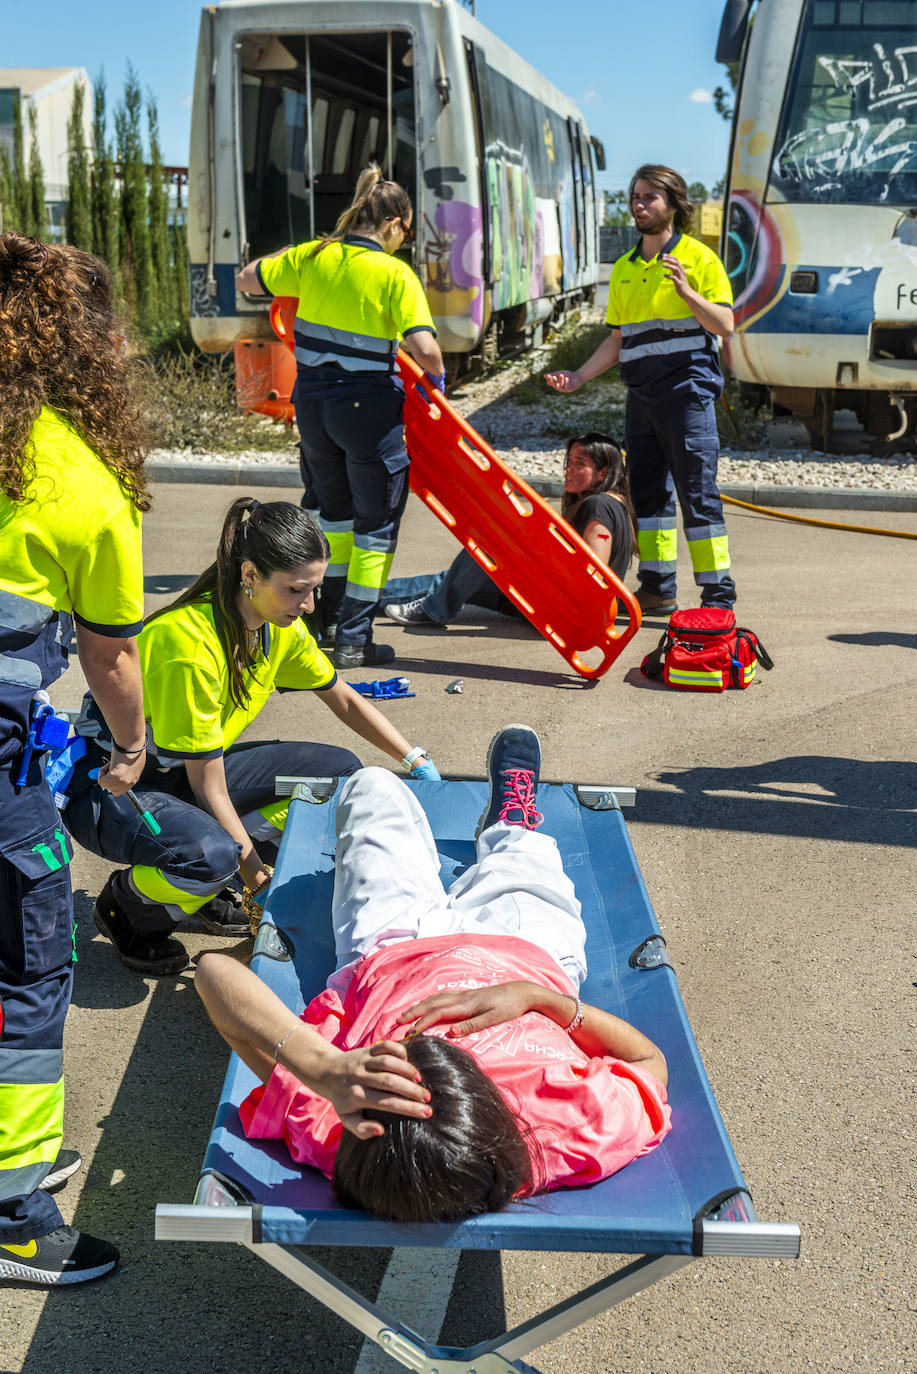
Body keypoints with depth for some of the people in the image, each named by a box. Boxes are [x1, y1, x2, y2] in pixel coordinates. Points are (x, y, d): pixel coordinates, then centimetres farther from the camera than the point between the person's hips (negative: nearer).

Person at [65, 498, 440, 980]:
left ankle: (210, 874, 4)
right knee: (210, 852, -38)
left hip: (188, 771, 8)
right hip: (111, 786, -8)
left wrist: (416, 761, 4)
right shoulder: (188, 642, -30)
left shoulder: (279, 628, -6)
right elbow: (209, 786, -24)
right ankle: (125, 905, -4)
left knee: (339, 769, -3)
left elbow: (345, 701, 11)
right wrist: (259, 878, -20)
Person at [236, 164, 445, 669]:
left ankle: (332, 615, 37)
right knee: (376, 526, 9)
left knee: (336, 513, 26)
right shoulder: (395, 274, -12)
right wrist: (436, 377, -1)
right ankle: (353, 639, 7)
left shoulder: (312, 256, 2)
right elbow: (424, 349, -22)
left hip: (312, 401, 5)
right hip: (369, 409, -5)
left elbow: (246, 279, 14)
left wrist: (286, 257, 30)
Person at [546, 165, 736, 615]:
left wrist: (686, 292, -23)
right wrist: (579, 376, 8)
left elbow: (725, 325, -9)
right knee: (647, 490, 8)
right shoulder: (624, 269, 18)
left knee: (698, 493, -8)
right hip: (641, 396, 7)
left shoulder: (698, 257, -1)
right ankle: (657, 588, 15)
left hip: (688, 389, -7)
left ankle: (718, 594, -4)